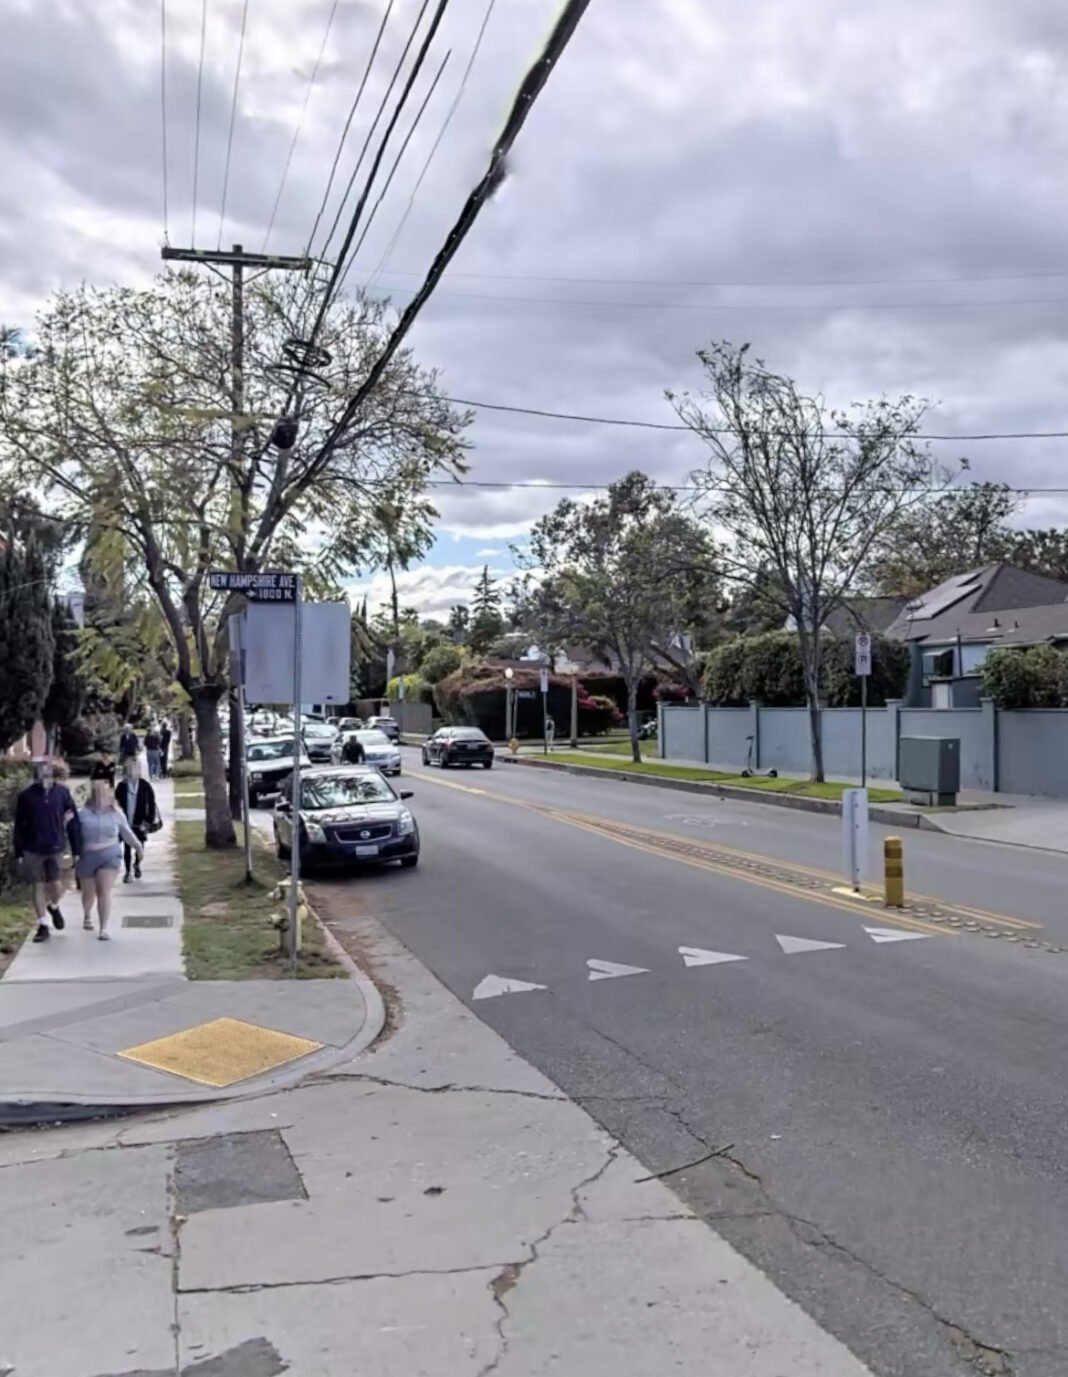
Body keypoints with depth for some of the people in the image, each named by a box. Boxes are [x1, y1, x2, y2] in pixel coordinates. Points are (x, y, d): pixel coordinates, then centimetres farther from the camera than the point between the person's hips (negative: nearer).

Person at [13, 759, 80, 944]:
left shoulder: (62, 792, -5)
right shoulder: (25, 795, -6)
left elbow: (73, 822, -1)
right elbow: (19, 826, 0)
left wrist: (76, 850, -1)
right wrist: (19, 852, -1)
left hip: (55, 849, 0)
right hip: (32, 850, 0)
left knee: (57, 887, -4)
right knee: (37, 887, 6)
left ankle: (54, 907, 30)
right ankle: (43, 926, 19)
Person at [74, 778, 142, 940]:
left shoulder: (115, 815, 2)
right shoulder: (82, 814, -5)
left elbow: (127, 833, 14)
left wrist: (138, 847, 20)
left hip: (109, 857, 0)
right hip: (87, 858, 0)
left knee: (104, 892, -11)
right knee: (89, 893, 16)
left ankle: (103, 928, -8)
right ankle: (87, 916, 47)